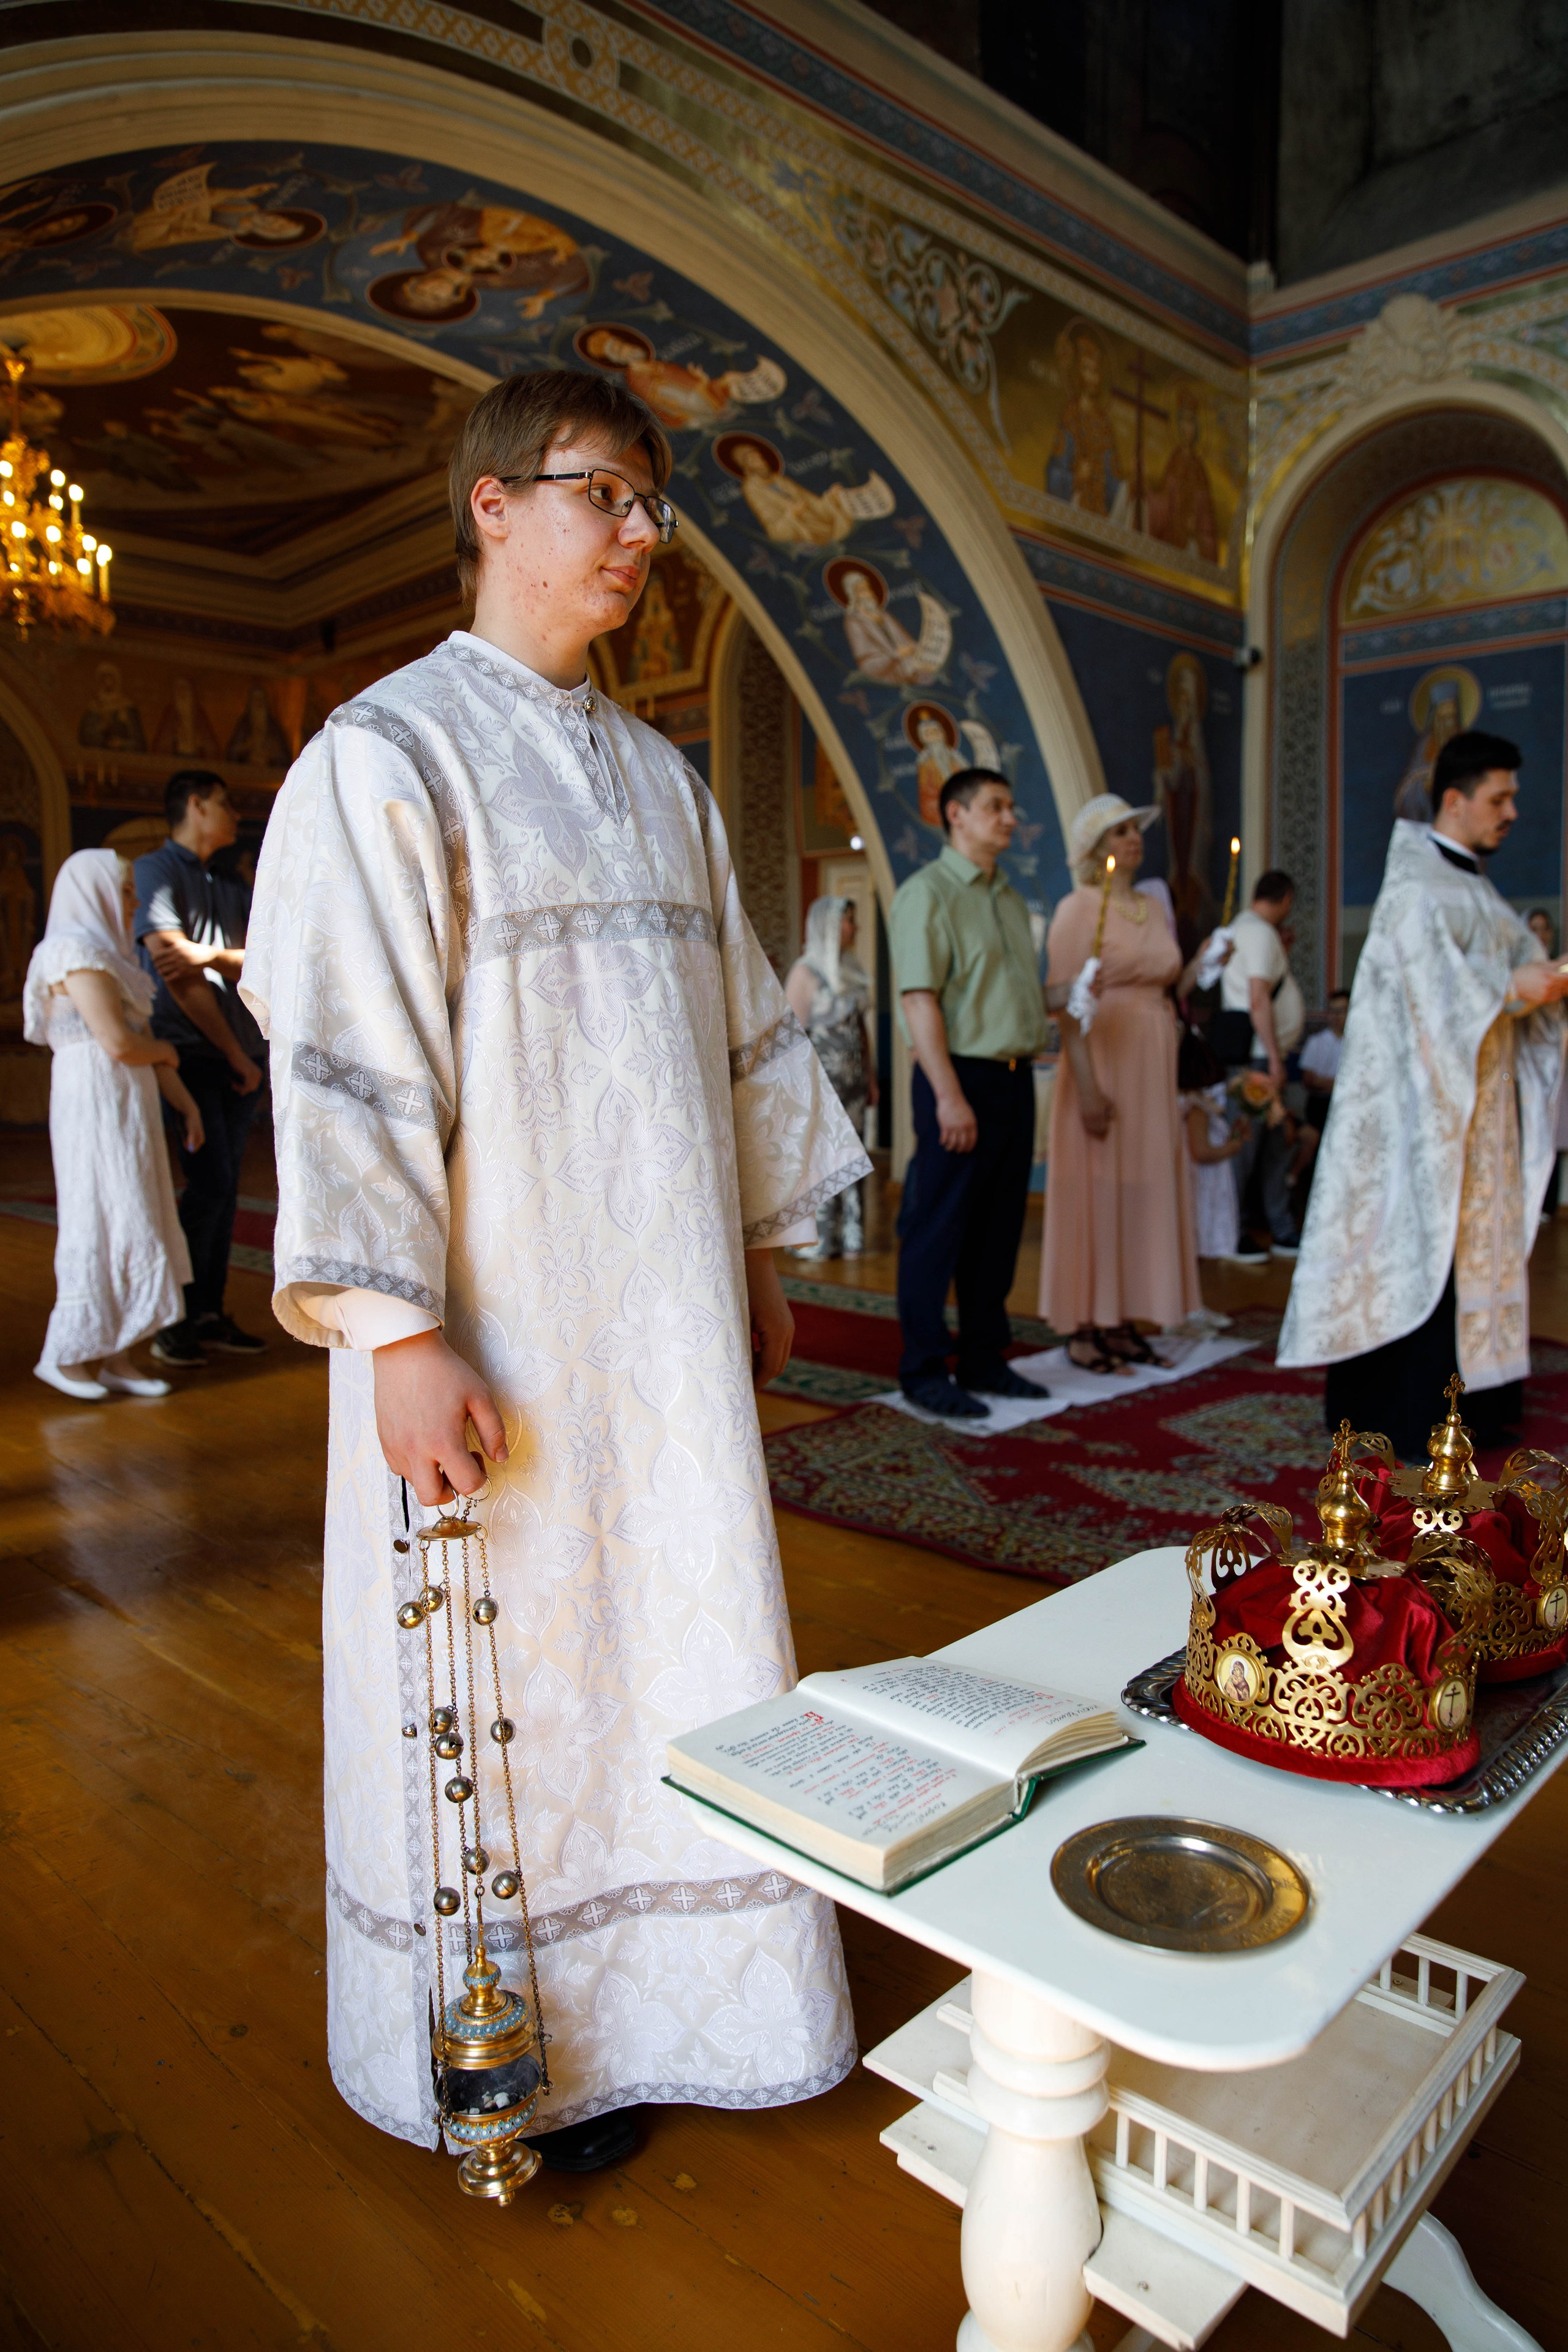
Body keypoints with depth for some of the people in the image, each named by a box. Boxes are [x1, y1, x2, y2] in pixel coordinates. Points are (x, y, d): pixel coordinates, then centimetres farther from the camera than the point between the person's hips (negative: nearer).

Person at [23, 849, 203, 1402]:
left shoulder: (109, 955, 19)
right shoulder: (78, 953, -11)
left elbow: (144, 1040, 18)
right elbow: (119, 1042, -20)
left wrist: (184, 1102, 14)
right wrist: (163, 1051, 0)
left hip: (126, 1108, 9)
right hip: (96, 1105, -9)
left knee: (126, 1226, 8)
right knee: (102, 1225, -5)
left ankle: (114, 1359, 12)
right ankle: (64, 1354, 6)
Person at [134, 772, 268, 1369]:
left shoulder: (233, 887, 20)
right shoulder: (154, 870, -1)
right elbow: (177, 974, -9)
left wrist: (213, 954, -15)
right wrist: (235, 1054, -8)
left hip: (239, 1057, 7)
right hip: (188, 1053, -6)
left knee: (224, 1186, 6)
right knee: (211, 1183, -13)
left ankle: (210, 1315, 12)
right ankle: (175, 1320, -3)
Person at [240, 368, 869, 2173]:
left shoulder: (659, 776, 13)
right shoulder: (387, 753, -7)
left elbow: (739, 1030, 15)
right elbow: (347, 1060, -14)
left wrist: (759, 1254, 13)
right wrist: (399, 1331, -18)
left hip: (665, 1316, 7)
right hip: (498, 1327, -6)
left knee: (669, 1640, 15)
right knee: (505, 1681, 8)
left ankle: (661, 1996, 38)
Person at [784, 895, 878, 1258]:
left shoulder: (853, 972, 16)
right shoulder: (805, 972, -6)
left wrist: (871, 1078, 16)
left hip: (853, 1080, 7)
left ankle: (849, 1237, 13)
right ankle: (815, 1241, 0)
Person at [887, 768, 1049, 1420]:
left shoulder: (1009, 899, 19)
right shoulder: (927, 893, -7)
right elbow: (919, 1000, -15)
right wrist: (950, 1096, -21)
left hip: (1016, 1080, 8)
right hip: (962, 1078, -8)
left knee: (998, 1232, 12)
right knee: (936, 1232, -2)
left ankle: (984, 1361, 23)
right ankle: (924, 1372, 7)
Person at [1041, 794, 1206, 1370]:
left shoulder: (1155, 905, 14)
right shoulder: (1078, 909, -7)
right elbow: (1064, 1002, -15)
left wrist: (1200, 966, 1)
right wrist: (1087, 1086, -21)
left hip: (1154, 1067, 7)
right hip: (1103, 1062, -7)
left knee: (1145, 1190, 8)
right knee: (1096, 1193, -3)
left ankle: (1125, 1321, 18)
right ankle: (1084, 1329, 6)